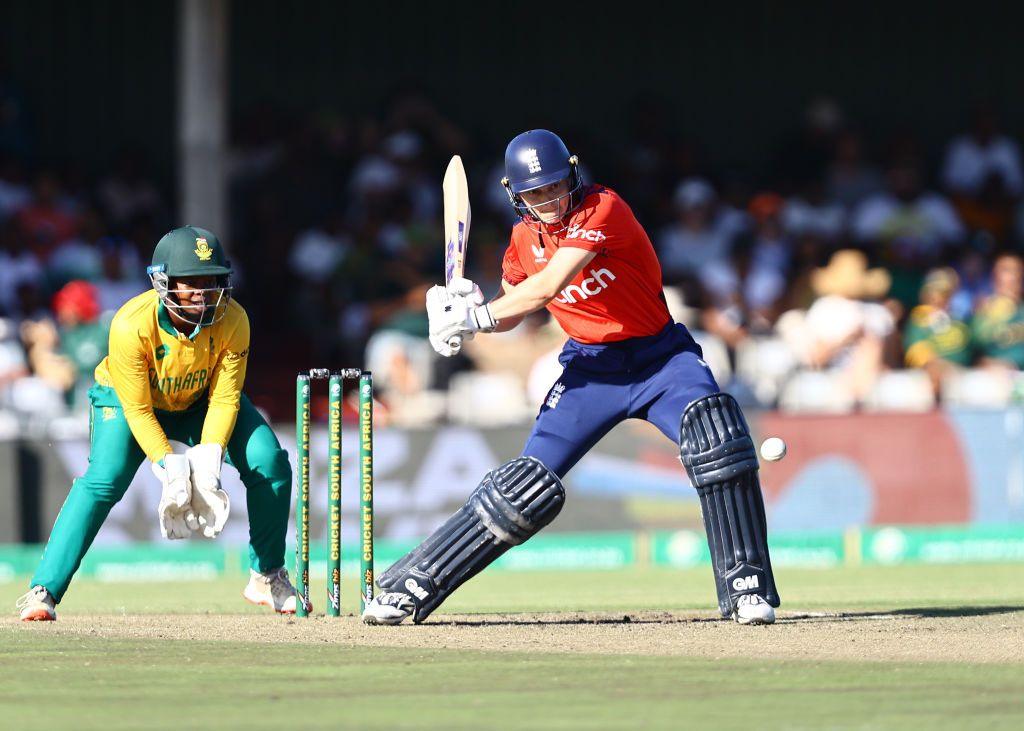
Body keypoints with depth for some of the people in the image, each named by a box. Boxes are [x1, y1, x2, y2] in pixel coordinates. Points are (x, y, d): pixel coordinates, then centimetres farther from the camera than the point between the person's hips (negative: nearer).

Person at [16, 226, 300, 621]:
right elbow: (137, 410, -28)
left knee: (270, 463, -13)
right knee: (104, 480, -27)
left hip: (201, 402, 4)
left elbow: (224, 398, -19)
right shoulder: (132, 325, -36)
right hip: (127, 397, -3)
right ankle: (42, 591, -23)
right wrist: (169, 467, -34)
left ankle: (267, 577, 7)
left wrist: (208, 460, -31)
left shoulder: (232, 320, -27)